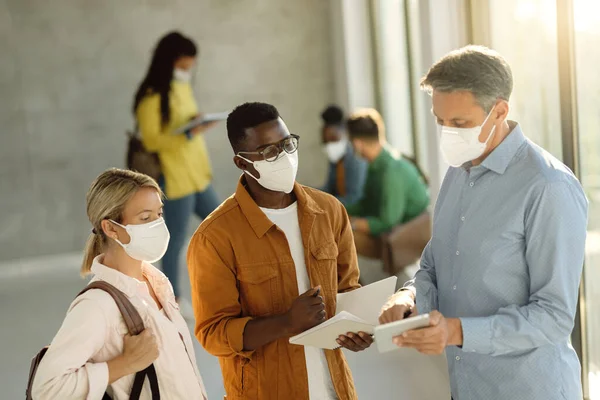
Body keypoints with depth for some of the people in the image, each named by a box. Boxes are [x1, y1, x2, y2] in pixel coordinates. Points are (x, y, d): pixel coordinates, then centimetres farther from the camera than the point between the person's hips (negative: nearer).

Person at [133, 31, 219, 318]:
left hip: (197, 175, 9)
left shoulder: (183, 88, 11)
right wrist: (189, 134, -27)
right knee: (176, 240, 1)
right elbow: (152, 140, -19)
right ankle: (174, 298, 17)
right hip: (175, 179, -9)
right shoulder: (151, 97, -15)